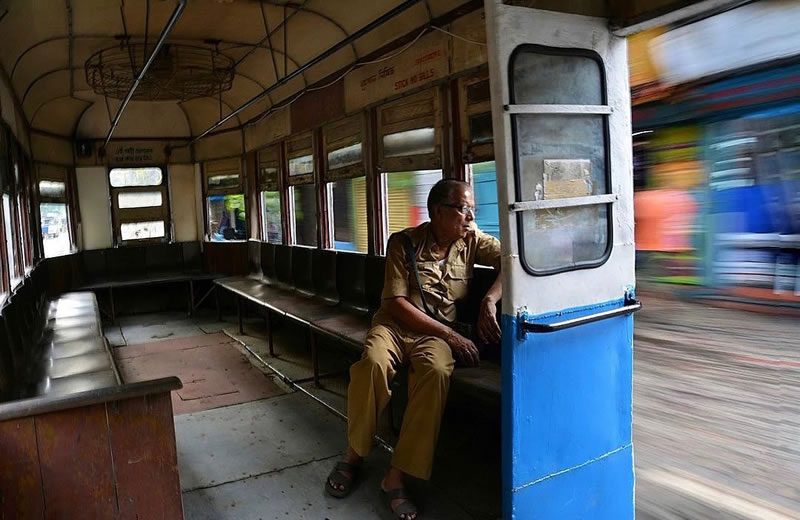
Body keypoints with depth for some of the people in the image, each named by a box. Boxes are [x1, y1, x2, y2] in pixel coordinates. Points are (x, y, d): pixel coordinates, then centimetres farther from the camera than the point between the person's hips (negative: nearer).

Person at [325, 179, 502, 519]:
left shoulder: (472, 239, 5)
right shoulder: (405, 243, -5)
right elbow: (396, 303, -11)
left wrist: (490, 300, -16)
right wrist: (450, 335, -15)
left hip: (438, 332, 2)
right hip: (396, 323, -1)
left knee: (436, 371, -34)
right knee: (373, 362, -35)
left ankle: (396, 476, -25)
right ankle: (353, 455, -9)